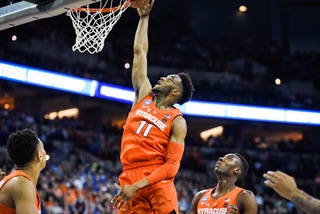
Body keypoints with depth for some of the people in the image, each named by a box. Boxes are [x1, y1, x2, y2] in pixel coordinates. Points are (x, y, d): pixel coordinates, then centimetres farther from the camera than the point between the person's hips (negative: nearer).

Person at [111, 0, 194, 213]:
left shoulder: (177, 122, 3)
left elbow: (172, 165, -7)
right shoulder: (144, 96, 17)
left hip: (157, 183, -4)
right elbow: (139, 52, 23)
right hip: (129, 179, 4)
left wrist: (137, 187, -19)